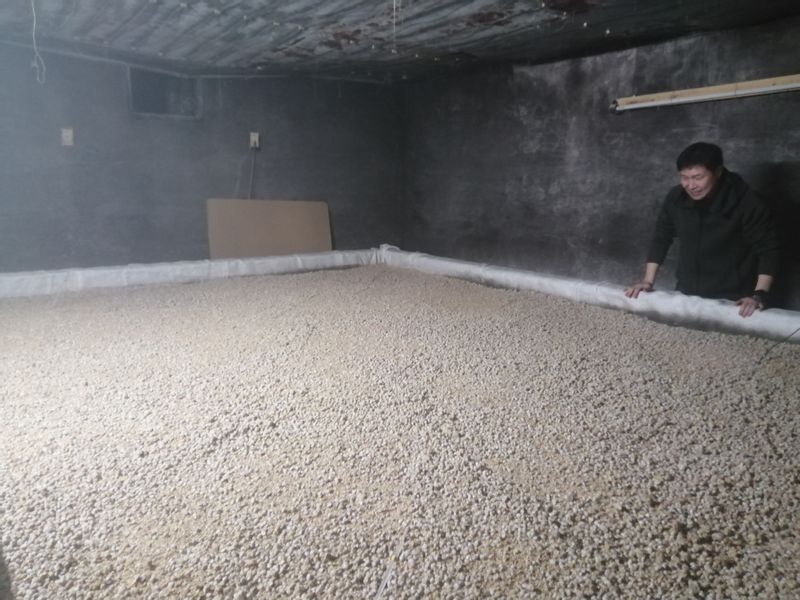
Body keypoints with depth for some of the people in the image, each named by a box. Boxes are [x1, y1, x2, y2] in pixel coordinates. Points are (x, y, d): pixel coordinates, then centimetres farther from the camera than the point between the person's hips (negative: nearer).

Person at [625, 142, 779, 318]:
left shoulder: (745, 203, -19)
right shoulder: (676, 198, -8)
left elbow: (768, 250, -14)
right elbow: (661, 238, 3)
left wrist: (760, 295, -25)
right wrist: (648, 281, -2)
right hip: (686, 294, 4)